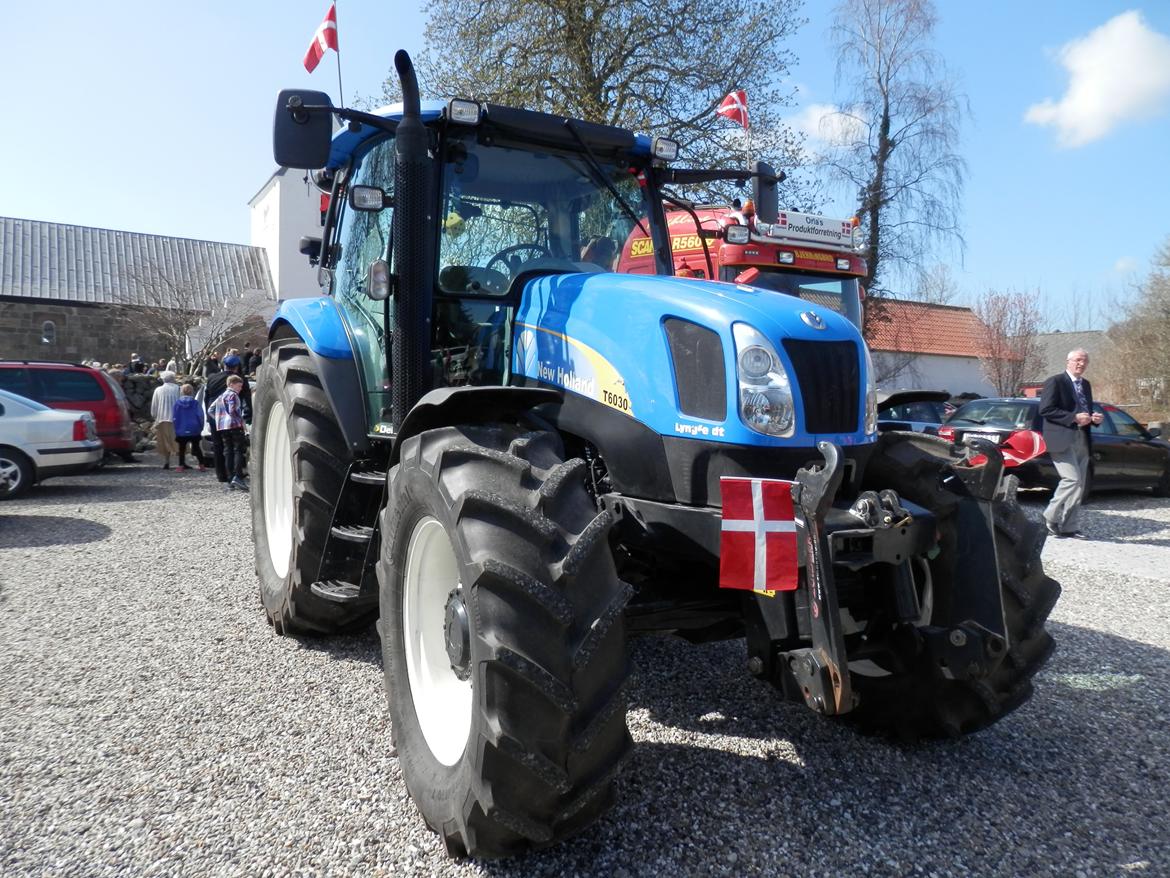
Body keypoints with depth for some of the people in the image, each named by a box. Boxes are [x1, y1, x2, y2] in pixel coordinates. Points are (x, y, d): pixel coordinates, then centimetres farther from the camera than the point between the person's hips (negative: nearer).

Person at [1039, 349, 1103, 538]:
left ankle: (1069, 526, 13)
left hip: (1082, 440, 8)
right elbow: (1045, 410, -14)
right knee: (1072, 479, -16)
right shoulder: (1055, 382, -5)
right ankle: (1050, 517, -2)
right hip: (1062, 439, -8)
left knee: (1079, 484, 7)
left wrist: (1095, 417, 5)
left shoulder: (1086, 385, 19)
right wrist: (1073, 417, -20)